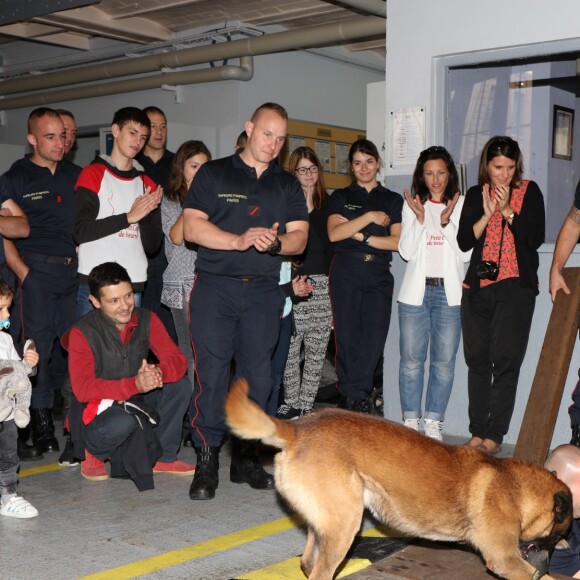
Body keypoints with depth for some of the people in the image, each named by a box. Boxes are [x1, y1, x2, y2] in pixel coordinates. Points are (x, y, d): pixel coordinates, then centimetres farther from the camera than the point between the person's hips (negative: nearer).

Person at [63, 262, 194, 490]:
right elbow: (82, 389, -26)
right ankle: (93, 453, -1)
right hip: (96, 414, -5)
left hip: (136, 404, 5)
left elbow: (177, 360, -10)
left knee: (180, 386, -17)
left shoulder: (146, 320, -4)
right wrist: (135, 384, -39)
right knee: (125, 421, -36)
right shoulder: (82, 333, -17)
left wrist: (158, 373, -36)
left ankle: (162, 456, 0)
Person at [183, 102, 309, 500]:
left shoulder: (288, 185, 16)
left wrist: (276, 242, -14)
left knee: (258, 375, 4)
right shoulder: (214, 174, 7)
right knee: (211, 374, -7)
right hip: (215, 287, -3)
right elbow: (192, 227, -4)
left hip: (264, 291, 3)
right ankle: (207, 459, 1)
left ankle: (246, 456, 15)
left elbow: (300, 238, 8)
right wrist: (239, 240, -16)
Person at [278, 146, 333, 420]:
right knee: (290, 348, -3)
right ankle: (291, 403, 9)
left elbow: (331, 244, 16)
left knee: (317, 350, 4)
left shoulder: (327, 205, 15)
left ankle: (306, 405, 12)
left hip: (323, 284, 4)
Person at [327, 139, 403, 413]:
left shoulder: (393, 200, 15)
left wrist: (360, 236, -6)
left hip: (379, 274, 1)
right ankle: (356, 400, 7)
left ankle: (350, 398, 2)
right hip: (346, 271, -1)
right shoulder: (341, 197, 13)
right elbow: (333, 234, -5)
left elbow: (397, 242, 2)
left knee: (374, 338, -7)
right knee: (348, 336, -3)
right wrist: (370, 217, -7)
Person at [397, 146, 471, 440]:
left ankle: (433, 422, 8)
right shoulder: (412, 206, 9)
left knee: (444, 362, -1)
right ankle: (410, 421, 10)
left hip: (449, 293, 0)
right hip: (415, 292, 1)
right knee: (411, 359, 1)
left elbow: (466, 252, -2)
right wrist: (419, 219, -11)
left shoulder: (462, 205, 6)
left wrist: (446, 222, -13)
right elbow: (406, 252, 1)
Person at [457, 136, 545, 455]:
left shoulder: (529, 192, 4)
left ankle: (494, 434, -2)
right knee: (477, 360, 5)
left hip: (515, 287, -3)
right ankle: (477, 431, 11)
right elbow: (463, 242, 3)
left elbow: (536, 238, -5)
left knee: (506, 362, -7)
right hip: (477, 287, 3)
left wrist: (508, 211, -13)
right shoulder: (475, 195, 11)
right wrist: (487, 214, -9)